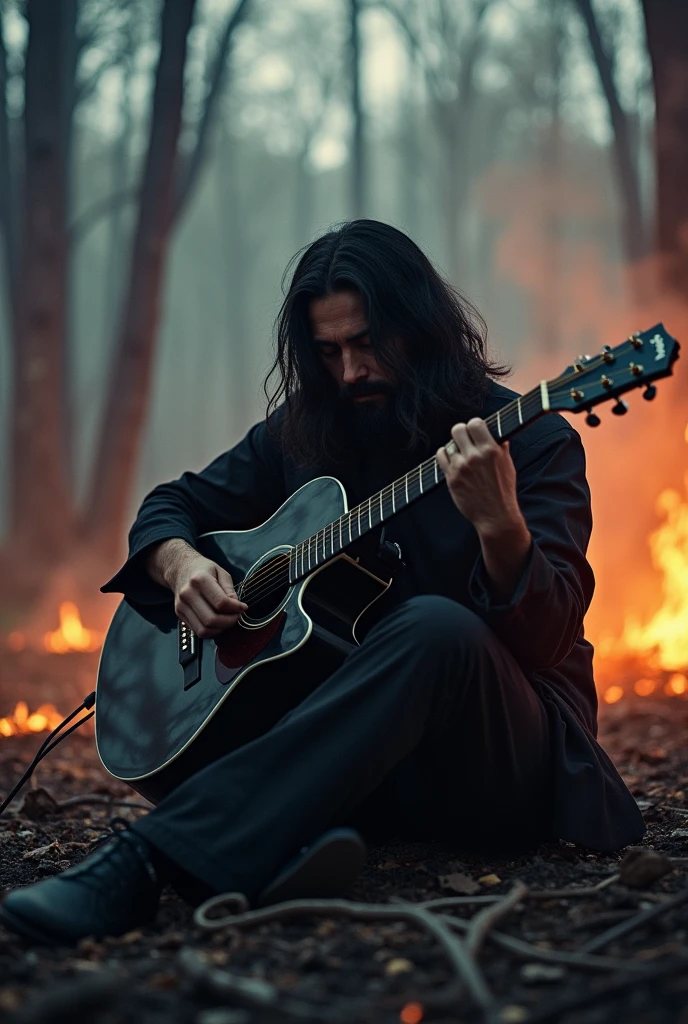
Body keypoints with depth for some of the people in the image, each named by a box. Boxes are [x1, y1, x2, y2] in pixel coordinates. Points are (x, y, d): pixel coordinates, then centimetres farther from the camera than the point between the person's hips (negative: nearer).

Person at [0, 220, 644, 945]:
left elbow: (545, 642, -17)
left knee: (440, 627, -37)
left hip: (508, 765, -4)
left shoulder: (533, 442, -6)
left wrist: (501, 525, -37)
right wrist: (181, 564, -8)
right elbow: (171, 506, 17)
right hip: (351, 751, 5)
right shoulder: (305, 430, 8)